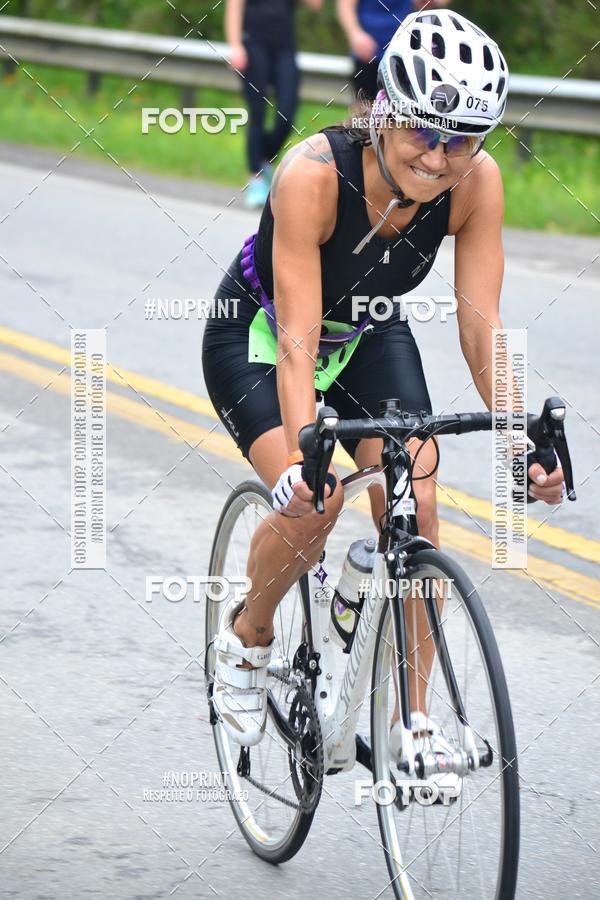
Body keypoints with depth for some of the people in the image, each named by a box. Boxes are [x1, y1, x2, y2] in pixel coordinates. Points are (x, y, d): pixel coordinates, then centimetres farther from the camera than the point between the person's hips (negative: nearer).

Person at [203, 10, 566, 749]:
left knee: (415, 508, -15)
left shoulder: (476, 182, -24)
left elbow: (480, 325, -23)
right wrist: (304, 452, -50)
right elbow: (298, 337, -38)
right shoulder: (314, 174, -36)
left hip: (370, 338, 4)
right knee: (314, 499, -25)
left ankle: (411, 721, -5)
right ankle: (246, 634, 5)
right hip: (255, 336, -4)